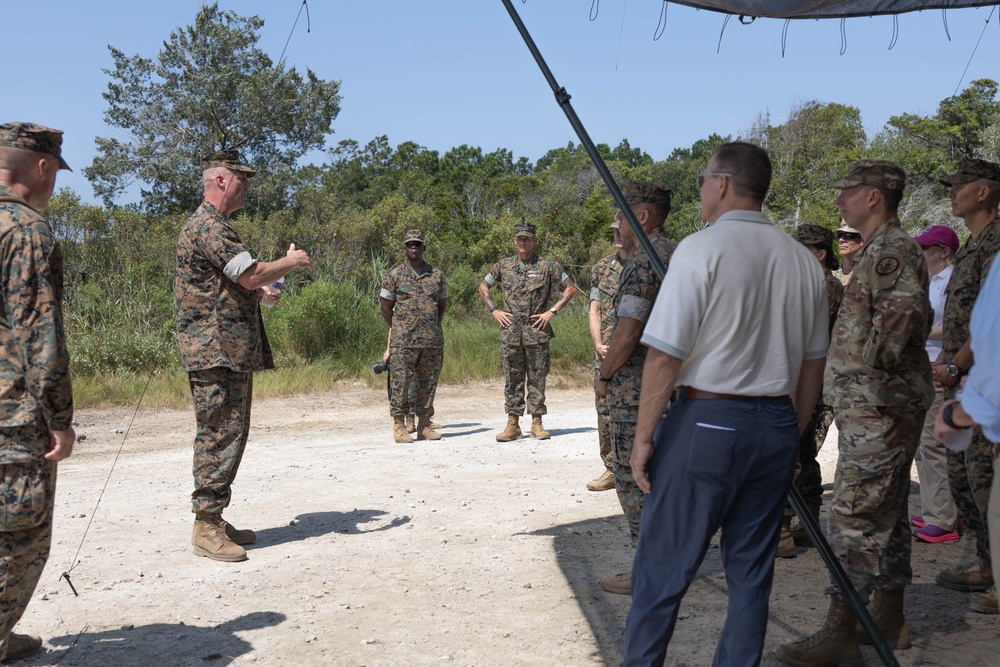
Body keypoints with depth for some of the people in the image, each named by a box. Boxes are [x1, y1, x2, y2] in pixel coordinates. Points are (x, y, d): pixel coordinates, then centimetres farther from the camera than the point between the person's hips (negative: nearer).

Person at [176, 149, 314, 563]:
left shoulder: (216, 226, 22)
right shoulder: (208, 226, -13)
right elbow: (250, 274, -22)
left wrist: (259, 291, 14)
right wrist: (290, 262, -5)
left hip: (233, 352, 11)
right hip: (216, 351, -11)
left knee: (230, 434, 13)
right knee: (219, 435, -7)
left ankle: (215, 519, 20)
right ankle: (206, 528, -1)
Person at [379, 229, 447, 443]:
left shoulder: (437, 275, 10)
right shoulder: (395, 275, 2)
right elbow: (386, 305, 7)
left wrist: (435, 327, 11)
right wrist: (398, 329, 5)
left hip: (433, 341, 3)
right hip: (403, 342, -3)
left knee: (428, 385, 7)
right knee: (401, 384, -4)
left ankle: (424, 425, 15)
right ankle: (399, 426, 3)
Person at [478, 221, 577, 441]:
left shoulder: (547, 266, 1)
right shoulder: (503, 266, 8)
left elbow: (571, 289, 4)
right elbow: (483, 287, 20)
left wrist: (552, 311, -4)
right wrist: (494, 311, 7)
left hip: (537, 332, -2)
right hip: (510, 333, 2)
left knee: (537, 378, 3)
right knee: (512, 379, 4)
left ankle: (537, 423, 11)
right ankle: (512, 425, 10)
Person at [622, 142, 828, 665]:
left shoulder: (702, 249, -11)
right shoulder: (803, 260, 9)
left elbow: (664, 354, -15)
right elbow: (813, 365, 14)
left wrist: (644, 437, -7)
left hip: (706, 424, -6)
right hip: (776, 427, 7)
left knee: (661, 568, 5)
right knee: (751, 571, 14)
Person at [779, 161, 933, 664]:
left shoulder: (892, 251, -14)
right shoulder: (882, 250, 18)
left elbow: (904, 318, -27)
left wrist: (869, 366, -13)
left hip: (878, 409, -11)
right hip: (873, 407, 11)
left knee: (855, 515, -8)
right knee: (885, 514, 15)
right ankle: (890, 619, 26)